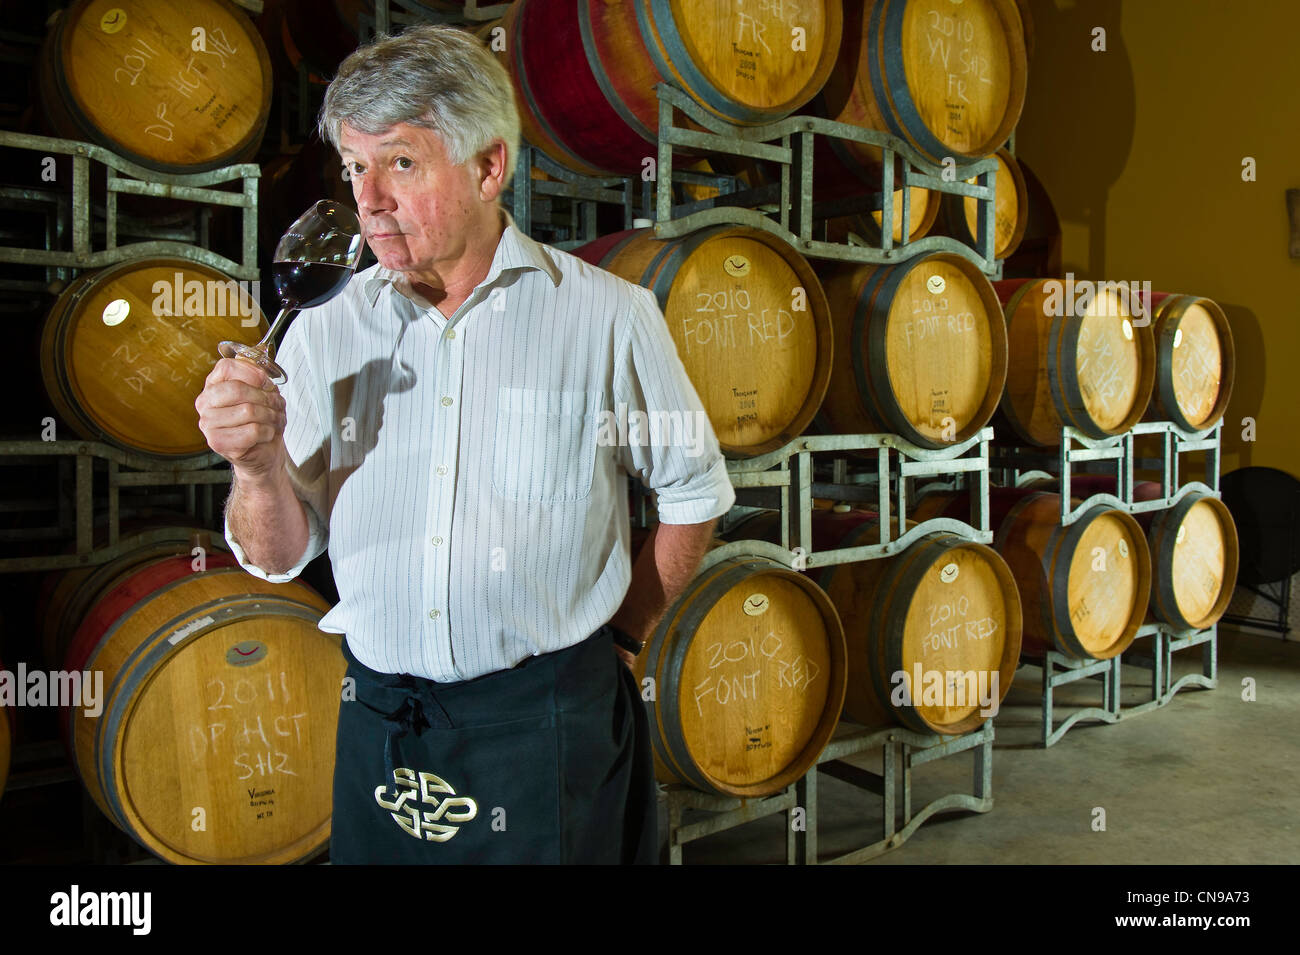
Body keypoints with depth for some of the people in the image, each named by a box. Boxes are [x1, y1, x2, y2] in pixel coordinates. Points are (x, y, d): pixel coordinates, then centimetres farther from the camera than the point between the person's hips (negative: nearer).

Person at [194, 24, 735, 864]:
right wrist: (261, 465, -17)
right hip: (379, 727, 3)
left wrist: (621, 635, 0)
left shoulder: (608, 316, -9)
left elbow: (694, 494, 2)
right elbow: (280, 558, 2)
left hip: (549, 731, -2)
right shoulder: (325, 333, -1)